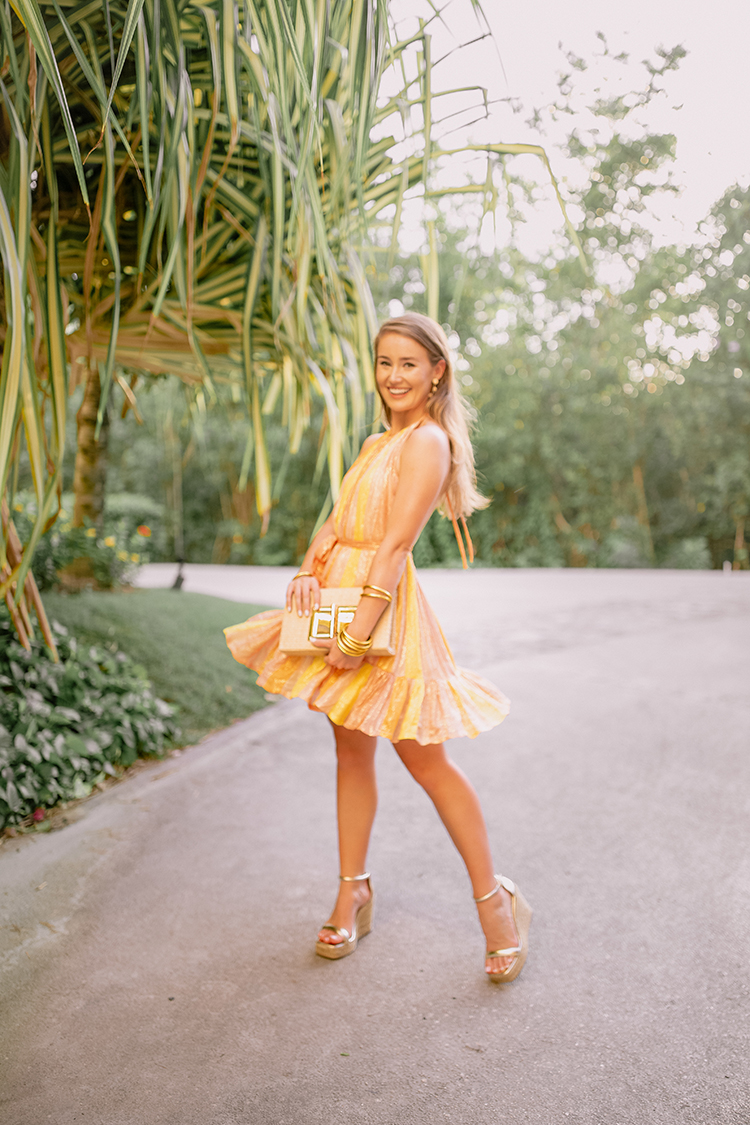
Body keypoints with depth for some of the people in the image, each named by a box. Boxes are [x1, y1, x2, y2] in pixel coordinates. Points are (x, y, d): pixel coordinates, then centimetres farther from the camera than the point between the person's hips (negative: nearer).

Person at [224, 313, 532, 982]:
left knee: (424, 759, -3)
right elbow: (337, 521, 13)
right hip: (339, 594, 8)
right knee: (352, 750, 13)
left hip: (382, 605, -8)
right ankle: (353, 892, 25)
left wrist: (360, 632, -22)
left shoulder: (427, 441, -11)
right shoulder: (380, 443, 17)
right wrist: (309, 571, -6)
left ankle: (496, 902, 10)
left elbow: (394, 547, -18)